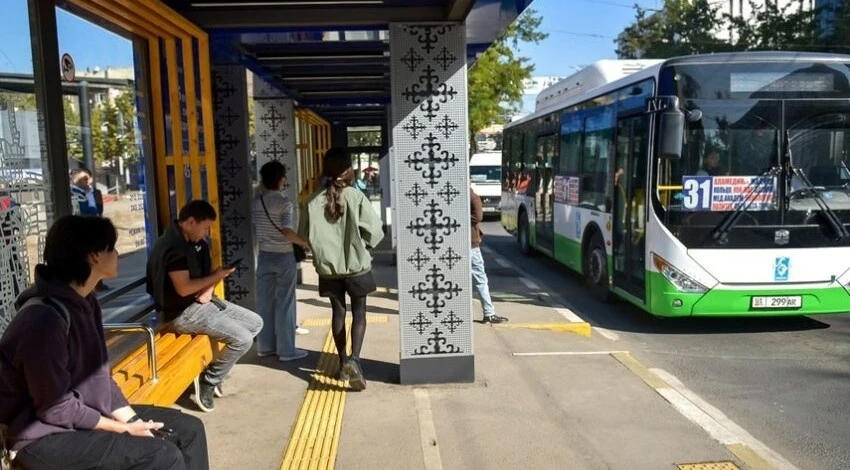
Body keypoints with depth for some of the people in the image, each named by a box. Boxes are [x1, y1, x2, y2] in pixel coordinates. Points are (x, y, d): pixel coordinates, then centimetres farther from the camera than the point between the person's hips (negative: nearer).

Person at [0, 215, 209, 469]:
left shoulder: (85, 302, 4)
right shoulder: (44, 317, -26)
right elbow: (56, 408, -23)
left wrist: (132, 419, -3)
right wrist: (123, 429, -15)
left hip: (87, 412, 9)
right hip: (47, 435, -9)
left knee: (189, 429, 4)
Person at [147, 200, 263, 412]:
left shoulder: (196, 242, 9)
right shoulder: (173, 247, -21)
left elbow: (206, 273, 15)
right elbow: (183, 288, -27)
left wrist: (209, 289, -7)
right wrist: (216, 277, -16)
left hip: (202, 302, 10)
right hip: (183, 312, -10)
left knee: (256, 323, 7)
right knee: (243, 339, -19)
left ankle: (215, 372, 11)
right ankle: (207, 383, 1)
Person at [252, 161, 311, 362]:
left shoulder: (256, 200, 4)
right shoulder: (284, 201, -15)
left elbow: (255, 227, 11)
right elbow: (286, 231, -22)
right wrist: (304, 243, -9)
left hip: (264, 255, 6)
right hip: (283, 256, -6)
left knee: (264, 301, 11)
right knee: (285, 303, 1)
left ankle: (265, 346, 19)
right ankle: (286, 350, 7)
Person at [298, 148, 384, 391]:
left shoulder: (313, 202, -6)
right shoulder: (356, 197, -13)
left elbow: (304, 236, 1)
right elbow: (375, 232, -12)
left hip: (328, 267, 3)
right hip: (356, 265, -2)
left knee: (338, 311, 15)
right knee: (359, 311, 8)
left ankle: (343, 363, 22)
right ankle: (354, 359, -9)